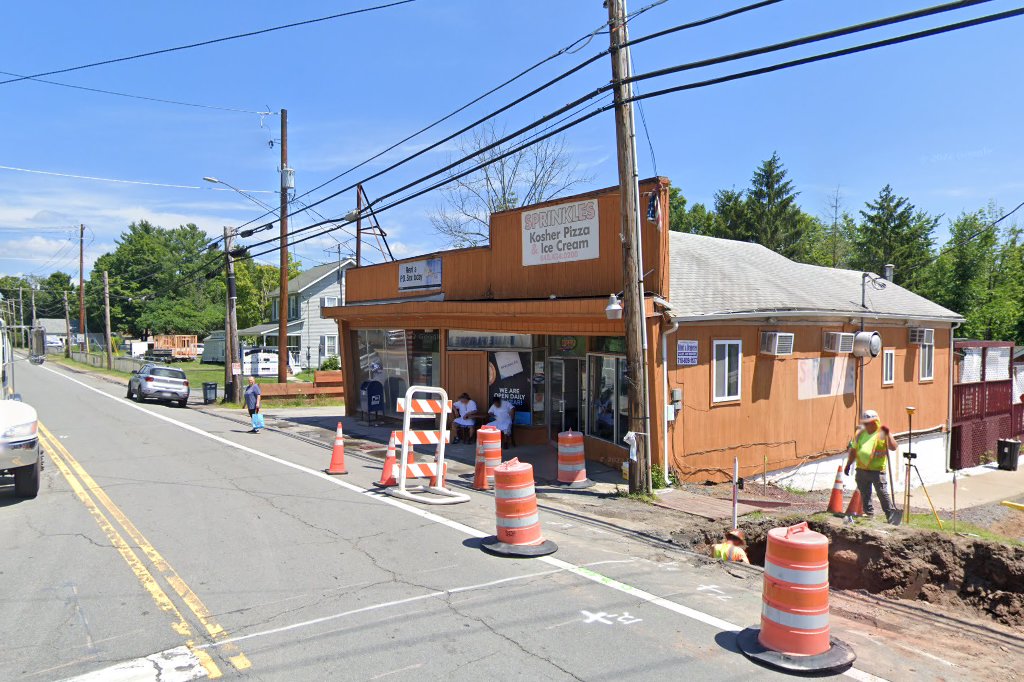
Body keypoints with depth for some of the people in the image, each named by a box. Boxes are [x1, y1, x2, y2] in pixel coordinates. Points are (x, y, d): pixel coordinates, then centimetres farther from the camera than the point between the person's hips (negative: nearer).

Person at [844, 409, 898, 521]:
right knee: (864, 494, 11)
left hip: (877, 470, -5)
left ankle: (891, 515, 4)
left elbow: (893, 447, -16)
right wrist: (848, 465, 18)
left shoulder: (882, 434, -2)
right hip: (861, 470, 6)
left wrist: (887, 434, -26)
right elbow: (853, 450, 20)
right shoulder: (860, 433, 13)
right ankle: (869, 514, 21)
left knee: (882, 493, -7)